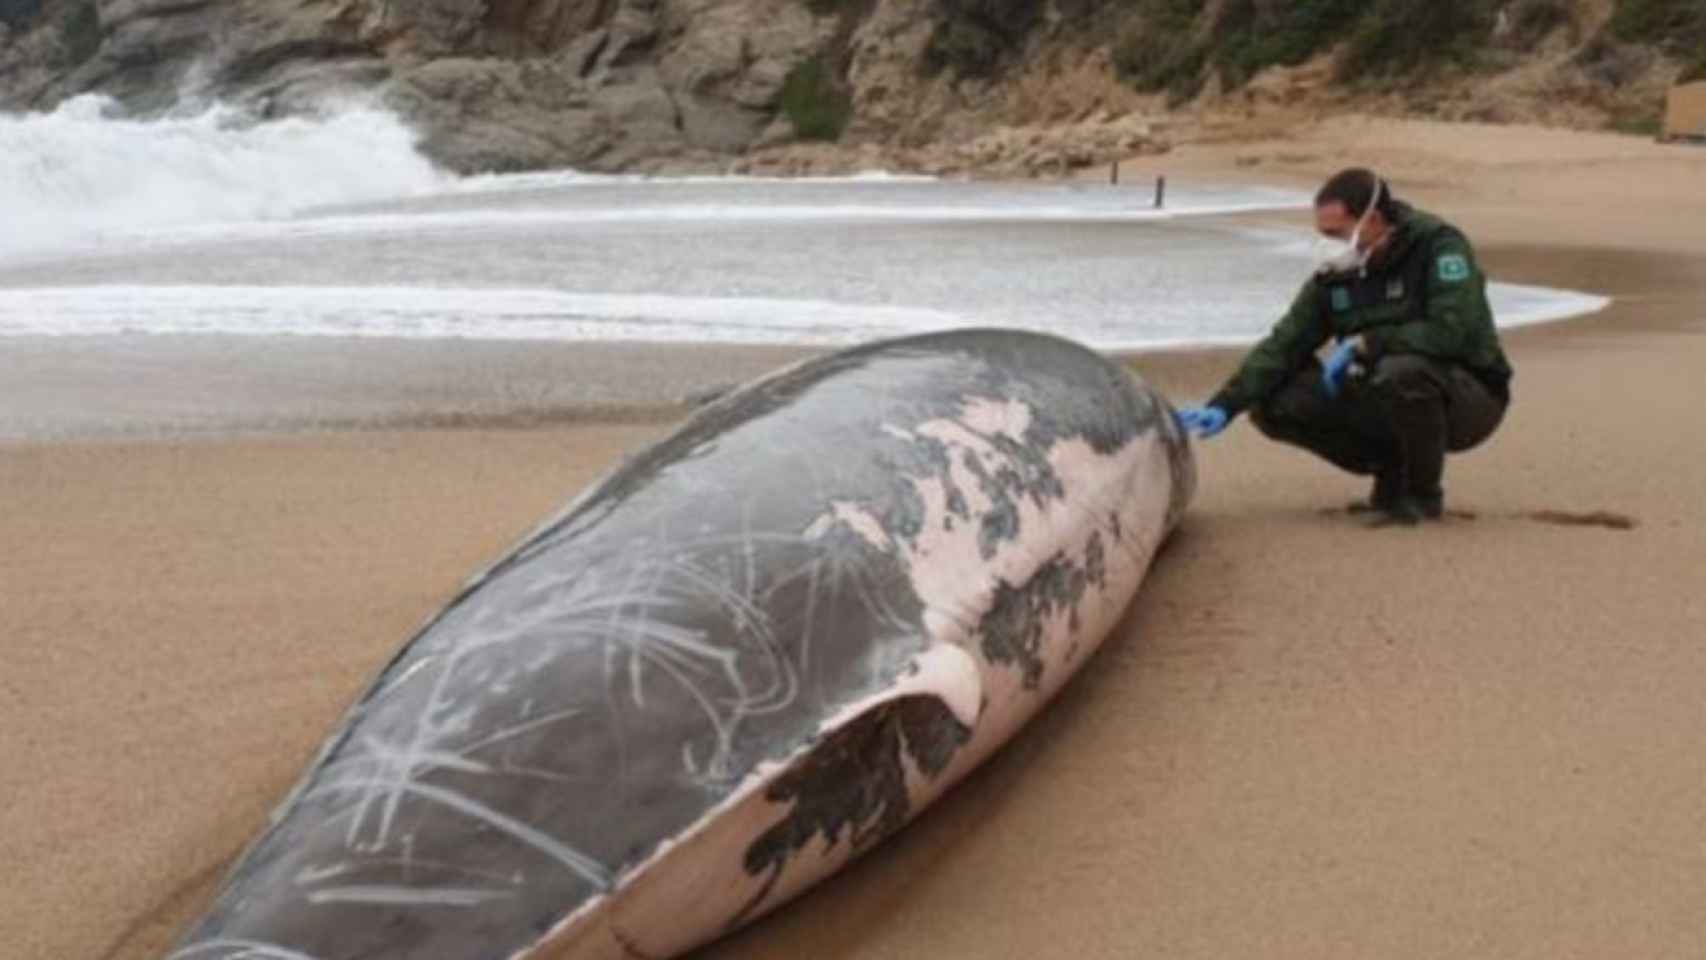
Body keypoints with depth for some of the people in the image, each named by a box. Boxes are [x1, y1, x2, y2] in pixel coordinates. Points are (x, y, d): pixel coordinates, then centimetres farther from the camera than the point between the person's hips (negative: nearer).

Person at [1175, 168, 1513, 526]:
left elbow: (1452, 331, -29)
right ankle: (1392, 472, 7)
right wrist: (1223, 406, -16)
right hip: (1385, 401, 6)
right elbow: (1285, 344, -5)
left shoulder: (1438, 245, -16)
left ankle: (1423, 493, -12)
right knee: (1276, 404, -10)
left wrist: (1365, 344, -23)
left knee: (1401, 371, -39)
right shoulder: (1336, 274, 0)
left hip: (1471, 397, -6)